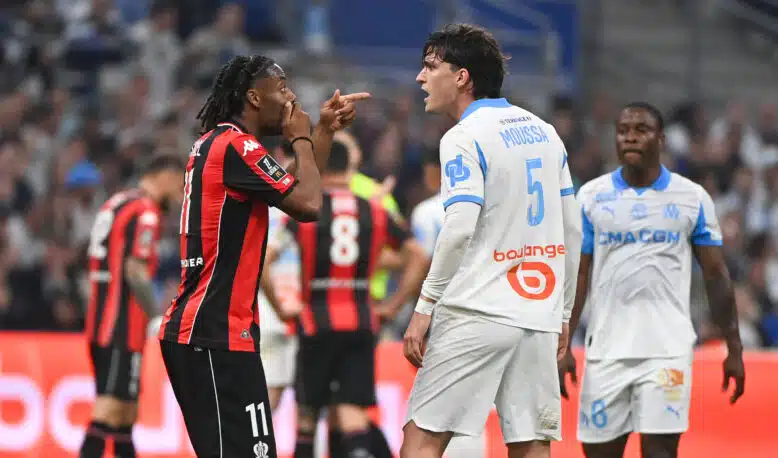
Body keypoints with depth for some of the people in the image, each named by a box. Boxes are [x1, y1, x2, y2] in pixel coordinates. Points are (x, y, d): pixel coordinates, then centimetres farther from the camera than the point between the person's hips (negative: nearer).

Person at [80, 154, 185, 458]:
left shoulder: (115, 204, 18)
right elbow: (135, 271, -19)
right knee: (109, 408, -13)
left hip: (101, 322, 10)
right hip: (124, 328, -10)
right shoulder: (145, 211, -11)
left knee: (127, 409, 14)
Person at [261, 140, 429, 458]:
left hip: (318, 321, -2)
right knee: (351, 409, -2)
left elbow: (261, 263, -10)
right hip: (362, 320, 2)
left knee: (308, 410, 12)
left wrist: (279, 308, 0)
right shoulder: (375, 212, 6)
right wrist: (393, 305, 9)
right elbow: (418, 258, 6)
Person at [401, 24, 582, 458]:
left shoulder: (465, 138, -6)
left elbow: (459, 230, -15)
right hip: (539, 316, 7)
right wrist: (562, 314, 22)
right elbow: (573, 230, 17)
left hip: (476, 315, -6)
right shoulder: (544, 132, 15)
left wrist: (425, 308, -10)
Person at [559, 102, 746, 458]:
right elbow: (577, 275, 6)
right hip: (606, 348, 2)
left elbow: (716, 276, 7)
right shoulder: (591, 197, 5)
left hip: (666, 349, -2)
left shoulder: (692, 198, 3)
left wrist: (734, 349, 4)